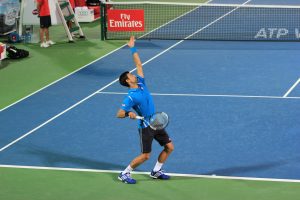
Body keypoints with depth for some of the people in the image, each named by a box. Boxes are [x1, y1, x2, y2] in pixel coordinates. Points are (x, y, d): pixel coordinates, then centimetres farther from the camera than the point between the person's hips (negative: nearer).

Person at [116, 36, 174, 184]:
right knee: (145, 156, -6)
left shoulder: (141, 83, 2)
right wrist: (128, 113, -40)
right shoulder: (131, 97, -19)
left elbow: (139, 64, 11)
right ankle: (124, 174, 9)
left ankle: (156, 171, 22)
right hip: (145, 126, -8)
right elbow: (119, 114, -21)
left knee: (169, 147, 9)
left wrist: (133, 49, 10)